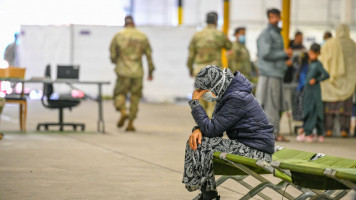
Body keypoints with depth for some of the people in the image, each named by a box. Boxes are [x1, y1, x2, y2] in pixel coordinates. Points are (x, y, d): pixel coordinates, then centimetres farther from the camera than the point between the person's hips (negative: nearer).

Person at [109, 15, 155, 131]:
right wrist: (150, 71, 10)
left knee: (119, 94, 10)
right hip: (137, 73, 1)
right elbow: (149, 55, 3)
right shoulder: (142, 37, 3)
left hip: (123, 71, -1)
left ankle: (123, 112, -19)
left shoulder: (118, 36, 0)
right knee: (135, 98, 11)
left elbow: (113, 56, 3)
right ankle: (130, 124, 7)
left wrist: (116, 61, 25)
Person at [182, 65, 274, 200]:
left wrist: (194, 103, -17)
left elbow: (212, 129, -22)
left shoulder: (236, 99, -21)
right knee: (196, 141, 4)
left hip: (257, 151, -10)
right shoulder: (228, 94, 10)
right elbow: (215, 125, 14)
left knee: (204, 146, -17)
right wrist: (198, 129, -7)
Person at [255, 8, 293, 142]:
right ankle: (274, 132, -8)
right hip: (269, 74, -9)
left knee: (277, 105, 8)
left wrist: (287, 56, 8)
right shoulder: (266, 34, -8)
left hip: (277, 73, 9)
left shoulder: (277, 34, 22)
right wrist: (284, 53, -12)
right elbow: (265, 54, -18)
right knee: (271, 105, -8)